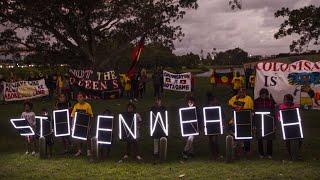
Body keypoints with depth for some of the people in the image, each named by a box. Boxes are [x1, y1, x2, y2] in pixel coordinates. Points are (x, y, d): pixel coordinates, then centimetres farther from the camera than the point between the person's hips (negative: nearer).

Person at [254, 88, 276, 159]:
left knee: (269, 138, 4)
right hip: (259, 122, 0)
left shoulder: (271, 101, 3)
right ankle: (261, 153, 17)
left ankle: (269, 153, 16)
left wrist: (274, 124, 2)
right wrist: (254, 124, -1)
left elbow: (273, 112, 6)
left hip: (269, 122, 0)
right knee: (260, 138, 5)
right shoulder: (256, 101, 1)